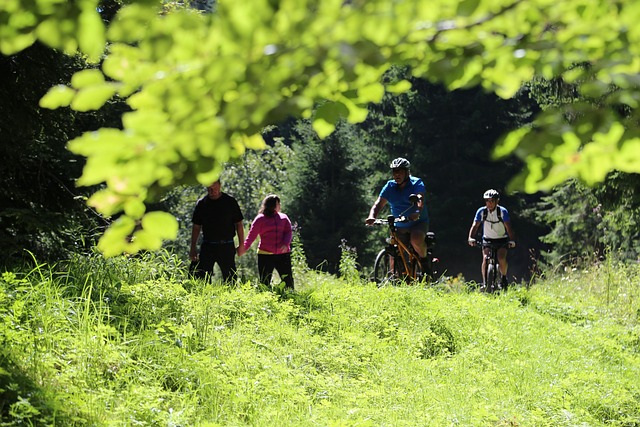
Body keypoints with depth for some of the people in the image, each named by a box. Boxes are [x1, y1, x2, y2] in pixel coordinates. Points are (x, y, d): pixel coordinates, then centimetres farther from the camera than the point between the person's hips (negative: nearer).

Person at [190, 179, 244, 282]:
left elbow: (238, 224, 5)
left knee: (230, 278, 1)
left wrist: (241, 245, 0)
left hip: (227, 246, -1)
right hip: (207, 246, 2)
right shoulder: (202, 203, 6)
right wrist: (193, 248, 7)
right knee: (201, 278, -4)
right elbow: (196, 227, 11)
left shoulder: (230, 202, 2)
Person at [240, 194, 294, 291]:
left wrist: (286, 244, -15)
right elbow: (252, 235, -2)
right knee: (264, 283, -2)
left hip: (283, 254, 3)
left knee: (288, 280, -1)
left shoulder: (284, 218, 13)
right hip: (265, 255, -3)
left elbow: (288, 232, 5)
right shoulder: (260, 219, 3)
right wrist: (245, 247, -15)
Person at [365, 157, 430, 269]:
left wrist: (417, 213, -53)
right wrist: (372, 217, -34)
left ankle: (423, 259, -6)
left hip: (419, 222, -4)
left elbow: (420, 200, -30)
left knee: (416, 239, -33)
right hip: (400, 227, 4)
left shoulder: (416, 183, -11)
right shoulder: (389, 187, -2)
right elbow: (379, 203, -12)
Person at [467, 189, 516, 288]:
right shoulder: (481, 211, -13)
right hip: (487, 239, 2)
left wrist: (512, 240, -37)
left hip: (501, 240, -1)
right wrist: (471, 238, -34)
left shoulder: (503, 211, -18)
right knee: (485, 259, -19)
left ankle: (504, 277, 7)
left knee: (501, 259, -20)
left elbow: (508, 227, -23)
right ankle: (485, 282, -8)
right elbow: (475, 225, -18)